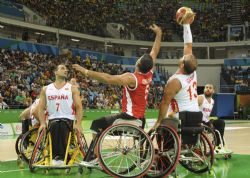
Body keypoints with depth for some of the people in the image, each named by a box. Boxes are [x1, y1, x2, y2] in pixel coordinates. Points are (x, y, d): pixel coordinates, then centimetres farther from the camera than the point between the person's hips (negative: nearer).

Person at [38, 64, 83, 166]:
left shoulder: (72, 88, 8)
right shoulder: (46, 89, 13)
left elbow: (79, 107, 3)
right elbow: (41, 108, 10)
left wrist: (78, 123, -11)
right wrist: (42, 123, -5)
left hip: (67, 118, -1)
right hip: (53, 119, 1)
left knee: (62, 127, -37)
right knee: (55, 126, -36)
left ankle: (61, 157, -33)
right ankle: (56, 156, -33)